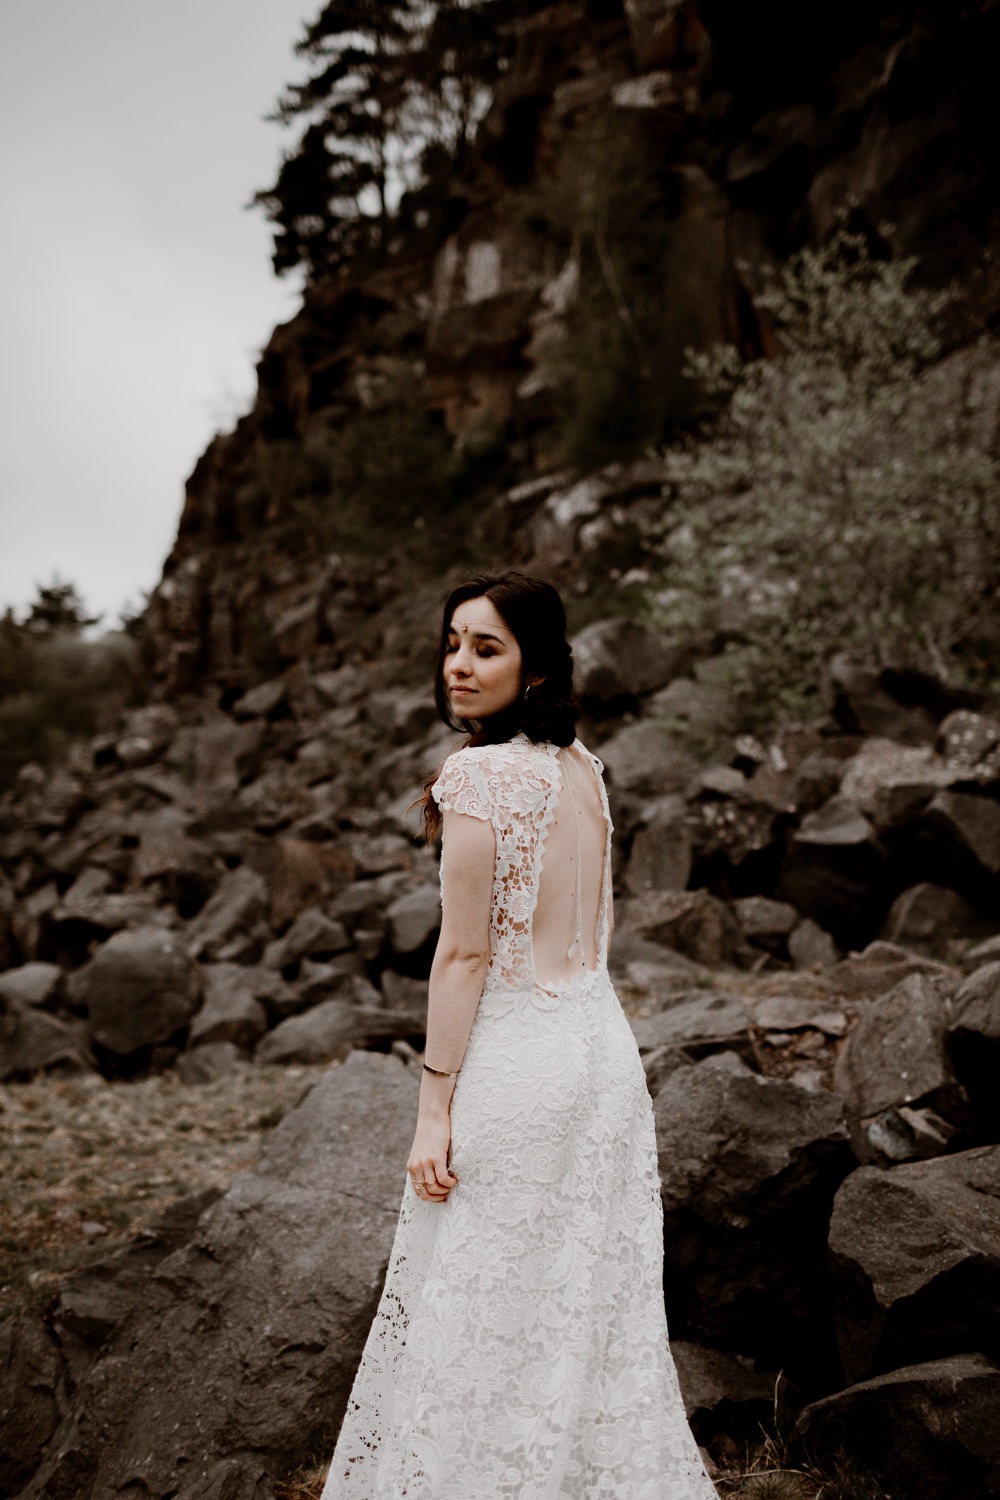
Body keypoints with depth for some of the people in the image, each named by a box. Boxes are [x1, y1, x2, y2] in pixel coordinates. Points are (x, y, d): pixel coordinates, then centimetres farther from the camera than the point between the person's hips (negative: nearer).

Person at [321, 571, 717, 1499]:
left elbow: (464, 953, -17)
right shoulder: (583, 769, 7)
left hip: (515, 1062, -8)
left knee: (485, 1319, 6)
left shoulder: (481, 774, -17)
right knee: (598, 1304, 18)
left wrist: (434, 1108, -13)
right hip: (603, 1047, 8)